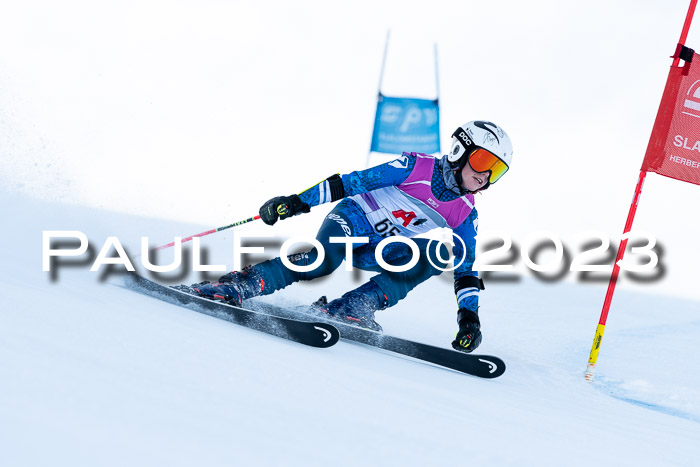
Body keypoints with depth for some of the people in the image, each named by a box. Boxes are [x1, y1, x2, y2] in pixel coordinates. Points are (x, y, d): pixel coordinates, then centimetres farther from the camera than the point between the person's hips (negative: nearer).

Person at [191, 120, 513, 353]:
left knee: (447, 253, -21)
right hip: (351, 218, -5)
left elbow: (467, 270, 8)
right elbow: (353, 181, -12)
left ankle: (347, 309, -25)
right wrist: (297, 202, -17)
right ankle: (235, 287, -33)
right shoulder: (417, 167, -11)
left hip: (377, 250, 5)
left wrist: (469, 316, -6)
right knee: (324, 260, -38)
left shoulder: (465, 215, 3)